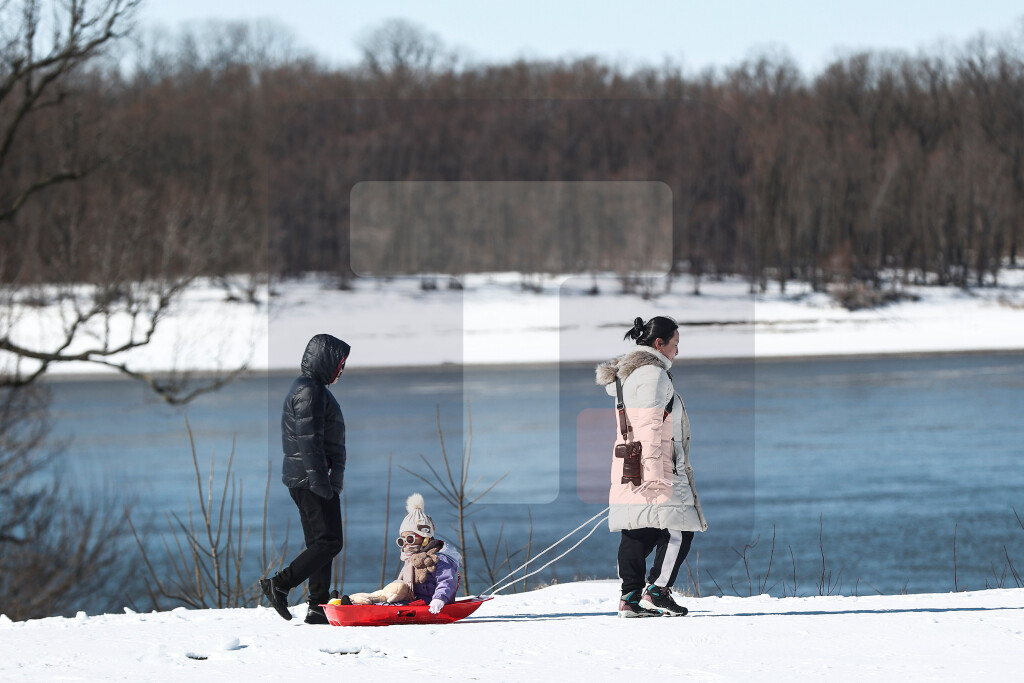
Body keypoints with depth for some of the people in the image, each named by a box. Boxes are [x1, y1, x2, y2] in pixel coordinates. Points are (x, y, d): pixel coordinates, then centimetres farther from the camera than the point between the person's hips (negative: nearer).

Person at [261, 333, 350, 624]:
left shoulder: (313, 389, 21)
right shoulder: (309, 391, -13)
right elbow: (309, 441, -20)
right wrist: (321, 480, -24)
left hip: (306, 480, 11)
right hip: (312, 480, -11)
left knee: (320, 544, 11)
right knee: (329, 542, -12)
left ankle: (319, 608, 11)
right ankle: (280, 584, -13)